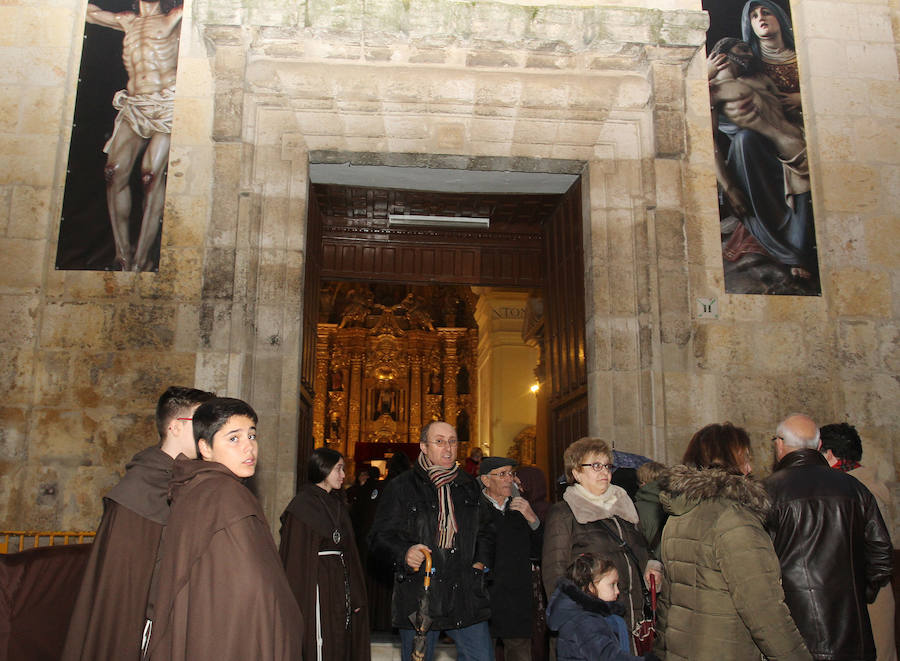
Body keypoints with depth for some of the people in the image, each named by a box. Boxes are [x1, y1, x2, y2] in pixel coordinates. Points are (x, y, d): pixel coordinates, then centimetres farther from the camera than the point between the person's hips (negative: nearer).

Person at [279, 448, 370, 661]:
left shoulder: (338, 504, 14)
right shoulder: (303, 504, -9)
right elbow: (296, 556, -13)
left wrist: (355, 595, 10)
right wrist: (299, 600, -19)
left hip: (340, 586, 7)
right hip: (318, 586, -7)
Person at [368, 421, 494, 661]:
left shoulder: (469, 486, 13)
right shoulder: (401, 486, -1)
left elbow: (484, 531, 24)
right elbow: (379, 537, -3)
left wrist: (480, 563, 8)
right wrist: (404, 553, -22)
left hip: (465, 596, 4)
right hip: (417, 599, -3)